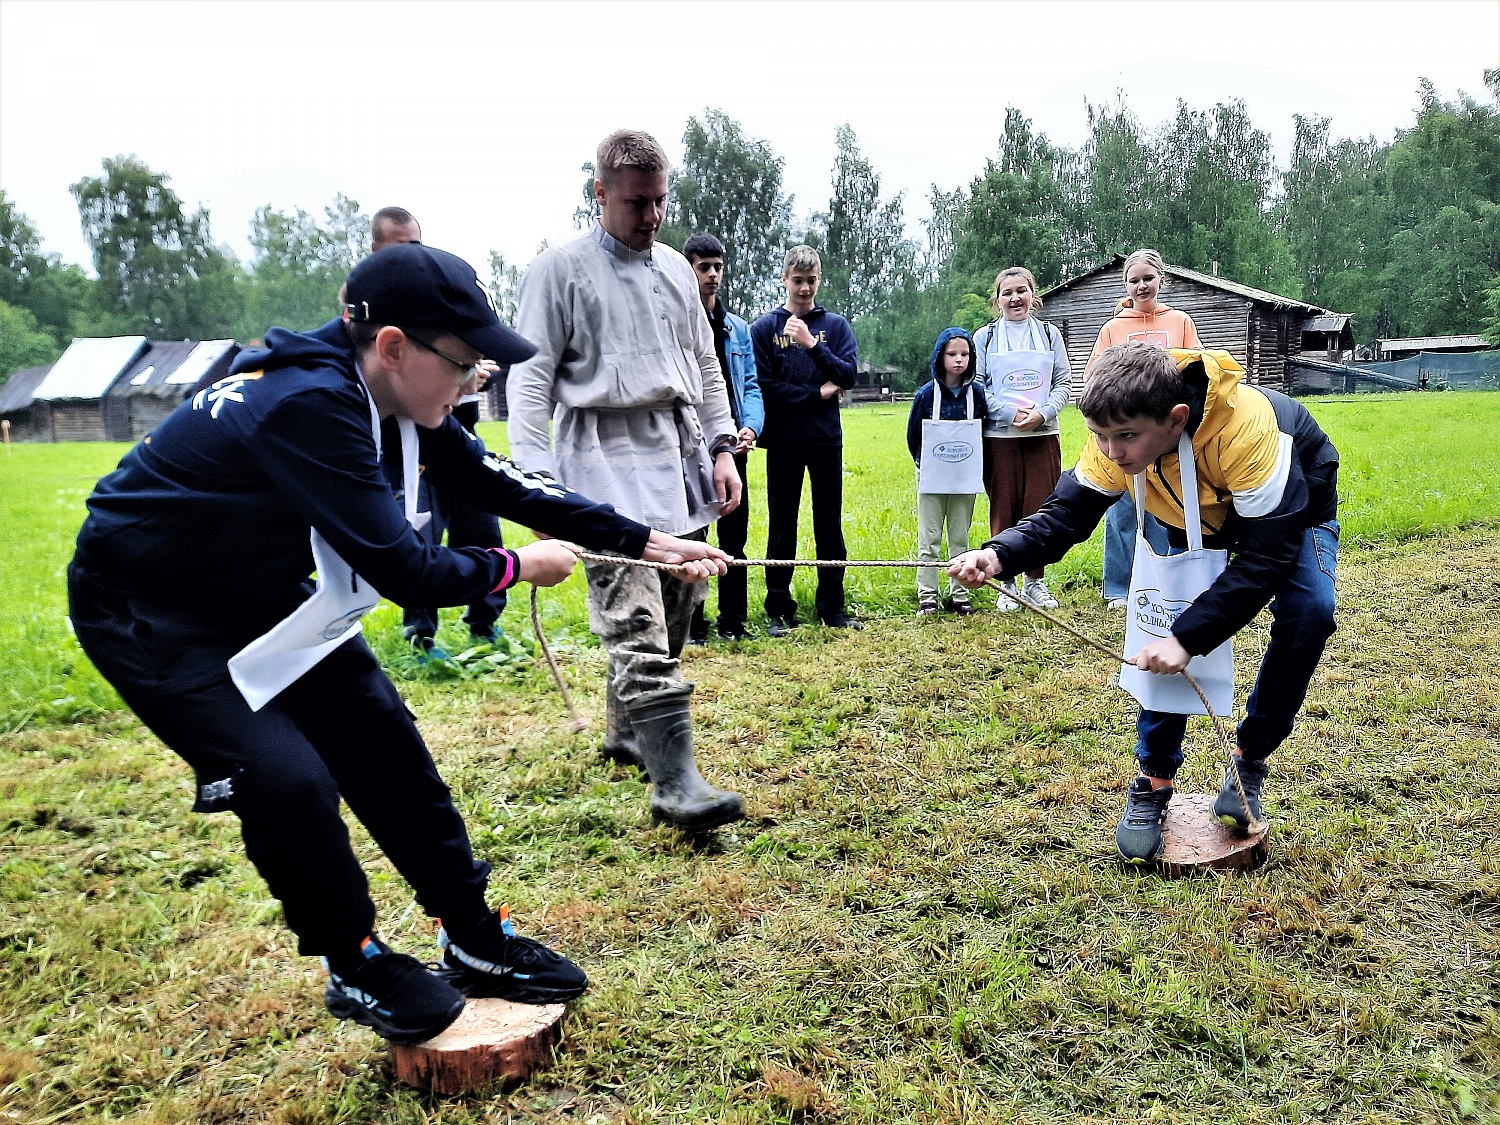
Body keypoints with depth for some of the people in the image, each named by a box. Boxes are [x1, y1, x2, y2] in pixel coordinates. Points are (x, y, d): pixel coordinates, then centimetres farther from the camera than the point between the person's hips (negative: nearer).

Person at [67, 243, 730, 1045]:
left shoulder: (390, 394, -9)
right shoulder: (309, 406, -35)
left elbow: (493, 480, -4)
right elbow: (403, 571, -34)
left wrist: (644, 541, -6)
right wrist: (517, 568, -16)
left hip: (260, 592, 8)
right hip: (146, 611, -8)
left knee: (382, 744, 3)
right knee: (287, 781, -17)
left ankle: (476, 945, 15)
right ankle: (356, 969, 10)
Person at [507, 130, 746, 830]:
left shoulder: (676, 269, 18)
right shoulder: (559, 269, 0)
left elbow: (705, 365, 23)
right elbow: (530, 376, -4)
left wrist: (721, 446, 12)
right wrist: (535, 476, -14)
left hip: (679, 457, 7)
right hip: (608, 464, -6)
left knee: (673, 614, 10)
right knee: (637, 627, -13)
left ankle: (624, 732, 30)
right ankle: (675, 782, -13)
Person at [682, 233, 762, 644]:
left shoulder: (738, 328, 13)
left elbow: (751, 385, 11)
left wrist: (751, 426, -9)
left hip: (732, 449, 5)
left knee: (734, 537, 9)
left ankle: (733, 620, 20)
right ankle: (692, 623, 14)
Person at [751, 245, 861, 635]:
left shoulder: (835, 325, 8)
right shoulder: (764, 328, 2)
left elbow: (849, 375, -5)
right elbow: (764, 386, -7)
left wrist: (812, 344, -14)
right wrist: (817, 393, -7)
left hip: (826, 439, 2)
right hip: (782, 441, -1)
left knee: (829, 525, 7)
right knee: (781, 528, 4)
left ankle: (833, 606, 16)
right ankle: (779, 609, 12)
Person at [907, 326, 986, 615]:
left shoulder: (976, 394, 0)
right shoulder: (926, 393, -6)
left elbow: (983, 432, 8)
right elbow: (912, 434, 2)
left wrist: (974, 466, 5)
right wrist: (924, 464, 5)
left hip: (965, 479, 2)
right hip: (931, 479, -2)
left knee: (960, 539, 10)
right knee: (929, 539, 3)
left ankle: (959, 595, 17)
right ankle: (927, 596, 9)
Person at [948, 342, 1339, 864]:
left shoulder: (1247, 429, -44)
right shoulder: (1118, 436, -29)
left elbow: (1265, 556, -40)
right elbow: (1068, 512, -21)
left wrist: (1186, 636, -42)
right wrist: (999, 554, -41)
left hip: (1291, 510, -3)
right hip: (1193, 515, 3)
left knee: (1307, 611, -27)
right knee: (1166, 626, -15)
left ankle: (1248, 761, -5)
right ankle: (1154, 781, 1)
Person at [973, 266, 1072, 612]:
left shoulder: (1049, 334, 10)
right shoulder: (985, 337, 5)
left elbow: (1064, 382, 7)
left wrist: (1042, 413, -11)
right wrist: (1011, 413, -13)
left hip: (1043, 435, 2)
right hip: (999, 437, -1)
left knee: (1040, 508, 2)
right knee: (1004, 510, 1)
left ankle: (1035, 582, 15)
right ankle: (1006, 585, 10)